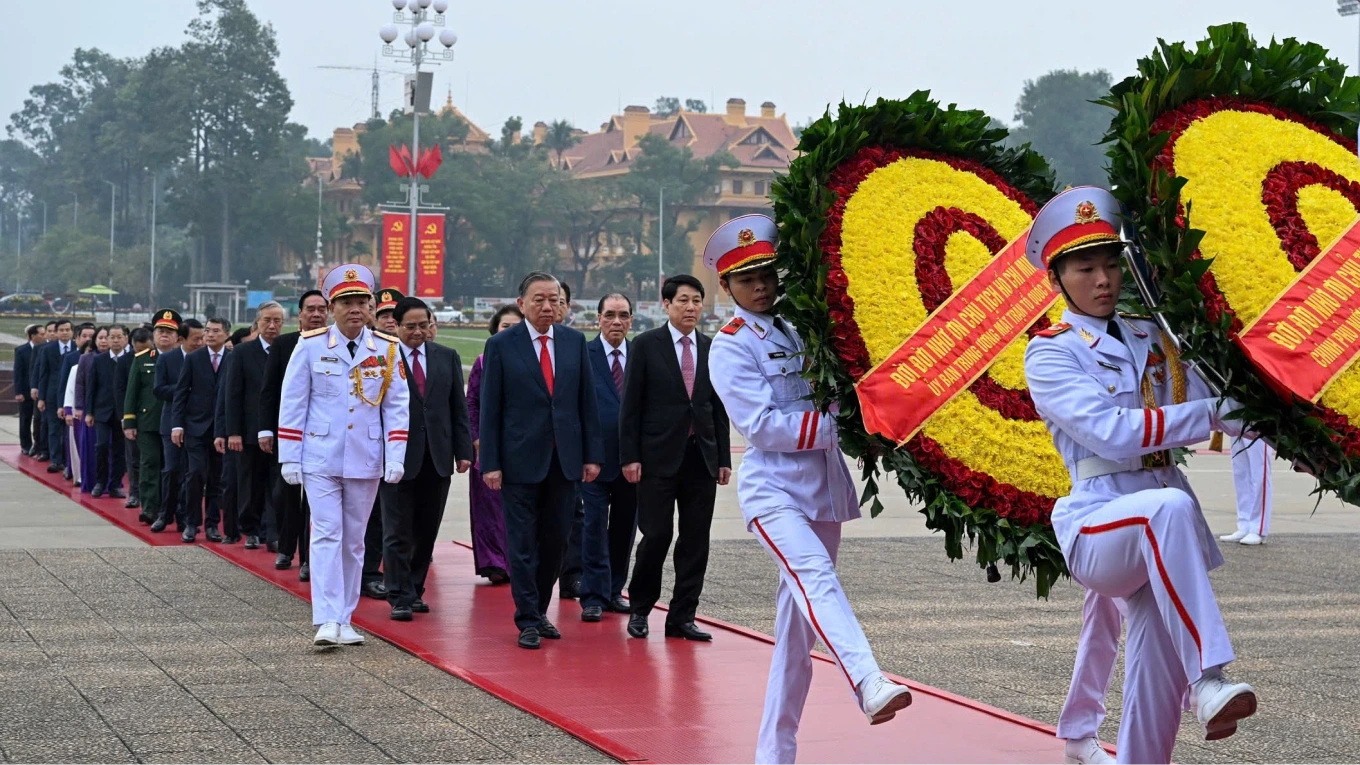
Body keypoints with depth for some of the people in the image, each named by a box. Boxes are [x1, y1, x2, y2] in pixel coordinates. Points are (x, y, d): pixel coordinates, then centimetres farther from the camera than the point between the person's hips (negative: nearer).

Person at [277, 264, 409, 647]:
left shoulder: (387, 349, 2)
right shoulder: (311, 346, -3)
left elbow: (397, 406, 4)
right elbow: (292, 404, 0)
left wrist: (395, 457, -5)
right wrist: (290, 458, -4)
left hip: (366, 461, 2)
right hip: (320, 459, -2)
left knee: (354, 540, 8)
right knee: (326, 535, -10)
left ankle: (344, 621, 15)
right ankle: (327, 621, -15)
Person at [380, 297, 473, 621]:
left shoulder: (447, 358, 9)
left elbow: (459, 408, 10)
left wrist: (463, 451, 4)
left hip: (437, 457, 4)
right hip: (398, 457, -4)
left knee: (427, 531, 9)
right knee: (398, 532, -1)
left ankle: (414, 590, 21)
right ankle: (400, 598, 4)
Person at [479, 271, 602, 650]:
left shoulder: (574, 341, 7)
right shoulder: (501, 345, -3)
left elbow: (586, 401, 9)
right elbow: (490, 409, -3)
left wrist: (592, 454, 4)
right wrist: (490, 463, -8)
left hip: (564, 459, 3)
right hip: (520, 459, -3)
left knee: (555, 540, 8)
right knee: (523, 543, 0)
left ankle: (539, 610, 22)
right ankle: (527, 620, 7)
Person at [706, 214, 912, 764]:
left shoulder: (804, 326, 12)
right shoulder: (731, 348, -4)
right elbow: (762, 426, -14)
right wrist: (833, 425, -15)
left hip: (822, 490, 6)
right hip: (773, 490, -6)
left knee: (798, 625, 7)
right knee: (816, 578, -31)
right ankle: (869, 684, -51)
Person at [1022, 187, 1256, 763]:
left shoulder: (1151, 340, 16)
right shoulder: (1050, 355, -2)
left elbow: (1208, 403, 13)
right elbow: (1114, 433, -16)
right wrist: (1217, 412, -16)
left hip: (1160, 533, 6)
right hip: (1097, 525, -6)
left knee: (1159, 672, -2)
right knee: (1171, 508, -37)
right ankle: (1208, 681, -42)